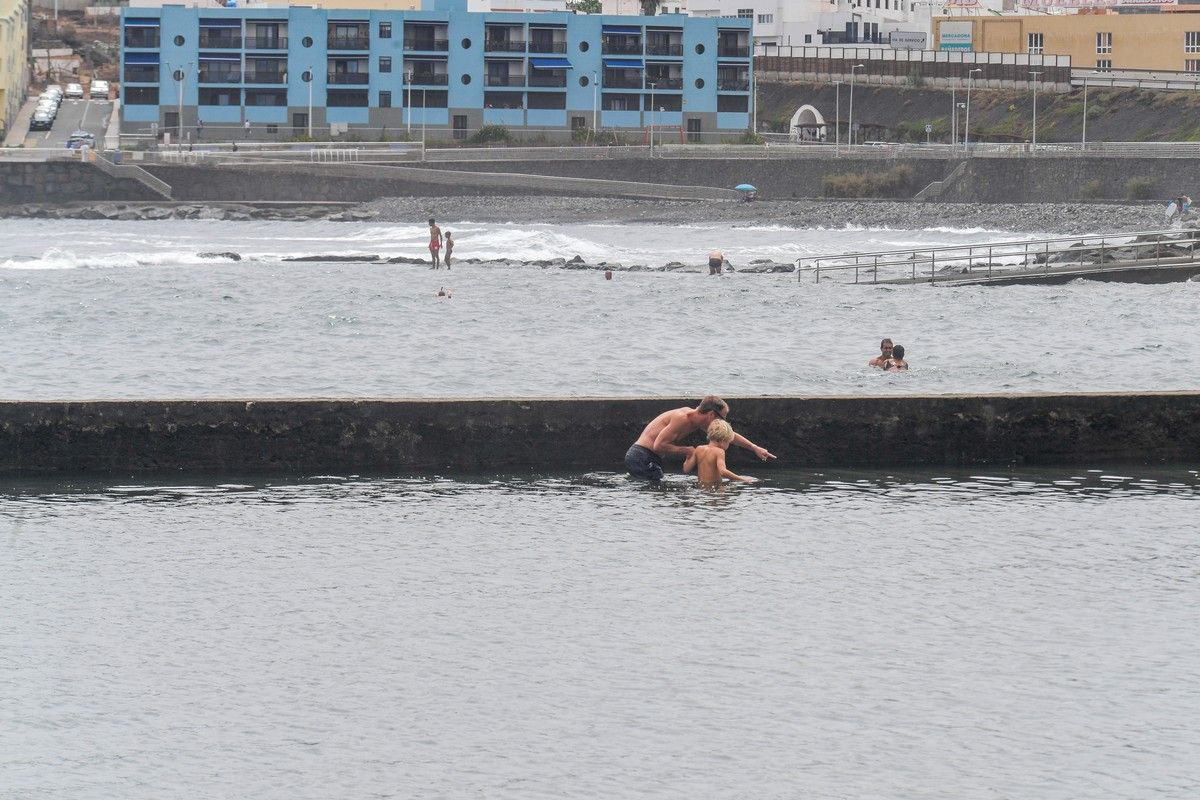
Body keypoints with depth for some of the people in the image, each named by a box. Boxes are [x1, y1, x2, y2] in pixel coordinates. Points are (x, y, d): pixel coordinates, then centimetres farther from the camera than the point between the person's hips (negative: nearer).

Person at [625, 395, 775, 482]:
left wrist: (755, 448, 23)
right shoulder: (682, 418, -21)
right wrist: (685, 451, -13)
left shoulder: (695, 416, 10)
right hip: (642, 457, -9)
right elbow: (659, 445, -24)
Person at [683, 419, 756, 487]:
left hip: (700, 486, 7)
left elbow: (686, 469, 8)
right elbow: (722, 472, -25)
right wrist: (741, 479, -19)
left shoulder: (699, 449, 8)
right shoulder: (719, 451, -10)